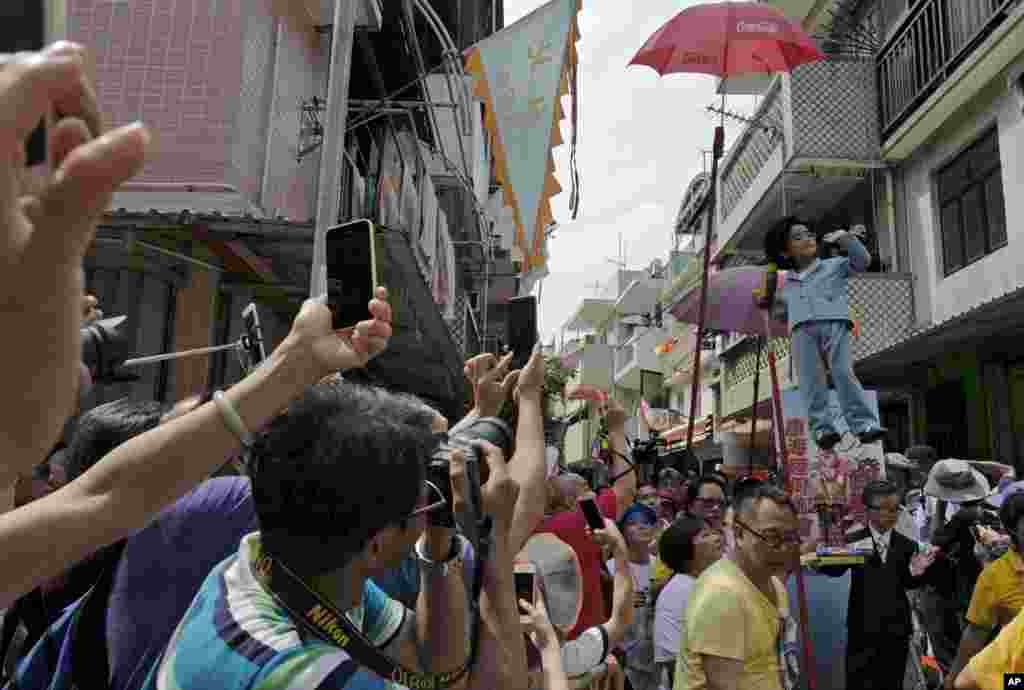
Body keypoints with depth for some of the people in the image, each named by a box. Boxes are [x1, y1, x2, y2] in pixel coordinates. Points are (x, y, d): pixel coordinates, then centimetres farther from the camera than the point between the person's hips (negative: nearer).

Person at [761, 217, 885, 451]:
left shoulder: (834, 265, 24)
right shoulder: (789, 285, 31)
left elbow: (862, 261, 9)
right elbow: (784, 314, 39)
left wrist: (846, 238, 3)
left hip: (834, 324, -3)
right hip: (802, 329, 3)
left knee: (844, 373, -18)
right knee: (810, 380, -13)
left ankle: (865, 424, -22)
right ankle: (823, 429, -18)